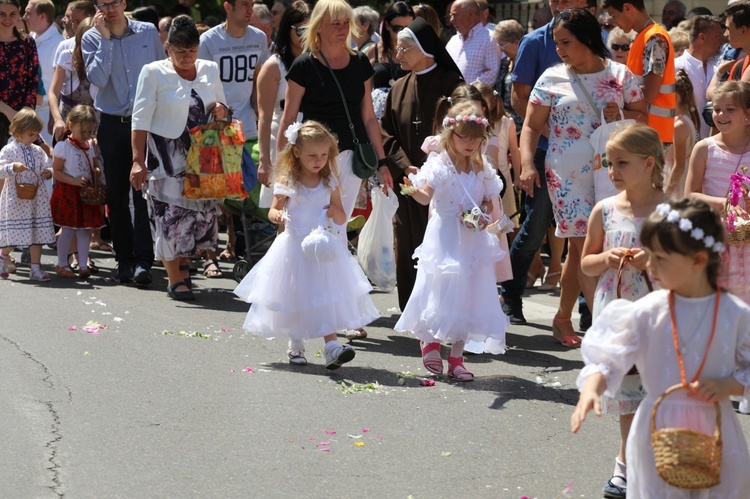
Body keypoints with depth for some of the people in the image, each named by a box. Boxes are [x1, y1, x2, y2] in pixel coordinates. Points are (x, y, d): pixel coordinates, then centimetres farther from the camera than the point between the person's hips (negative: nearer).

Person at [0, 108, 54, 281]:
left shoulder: (38, 151, 11)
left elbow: (46, 167, 16)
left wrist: (48, 172, -6)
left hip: (37, 198, 5)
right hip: (16, 199, -5)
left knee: (38, 233, 3)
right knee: (14, 234, -3)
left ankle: (36, 268, 9)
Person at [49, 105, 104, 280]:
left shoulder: (90, 146, 9)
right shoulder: (62, 146, -10)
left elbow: (95, 165, 19)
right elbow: (57, 171, -11)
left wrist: (97, 172, -5)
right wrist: (75, 181, -22)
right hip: (68, 193, -6)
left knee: (85, 228, 5)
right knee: (68, 229, -2)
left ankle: (83, 264, 10)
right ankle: (61, 264, 10)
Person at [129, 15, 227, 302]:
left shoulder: (210, 70, 8)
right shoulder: (153, 72, -5)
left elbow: (220, 106, 21)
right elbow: (141, 120, -7)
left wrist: (220, 111, -5)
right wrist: (138, 161, -13)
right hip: (166, 157, -4)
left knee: (202, 210, 3)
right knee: (170, 213, -6)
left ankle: (182, 264, 23)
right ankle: (176, 280, 3)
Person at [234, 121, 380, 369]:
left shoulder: (329, 182, 3)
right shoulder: (287, 182, -4)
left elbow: (341, 219, 8)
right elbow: (274, 210, 1)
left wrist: (335, 212, -15)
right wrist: (277, 215, -22)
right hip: (295, 245, -1)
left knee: (326, 296, -6)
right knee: (295, 297, 7)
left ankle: (331, 347, -10)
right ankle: (296, 346, 23)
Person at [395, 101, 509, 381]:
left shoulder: (482, 171, 6)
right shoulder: (439, 166, -10)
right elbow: (427, 196, -25)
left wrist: (484, 218, -6)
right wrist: (415, 191, -47)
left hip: (472, 241, 5)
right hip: (444, 240, -4)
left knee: (467, 296, 7)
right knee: (440, 291, 0)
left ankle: (456, 357, 17)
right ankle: (430, 341, 27)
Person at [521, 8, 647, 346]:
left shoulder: (620, 75, 5)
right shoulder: (551, 79, 3)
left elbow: (642, 115, 11)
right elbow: (532, 127, 3)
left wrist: (620, 115, -10)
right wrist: (527, 165, -11)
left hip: (608, 172, 1)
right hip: (566, 175, -1)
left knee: (578, 248, 5)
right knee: (586, 247, -7)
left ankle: (563, 318, 20)